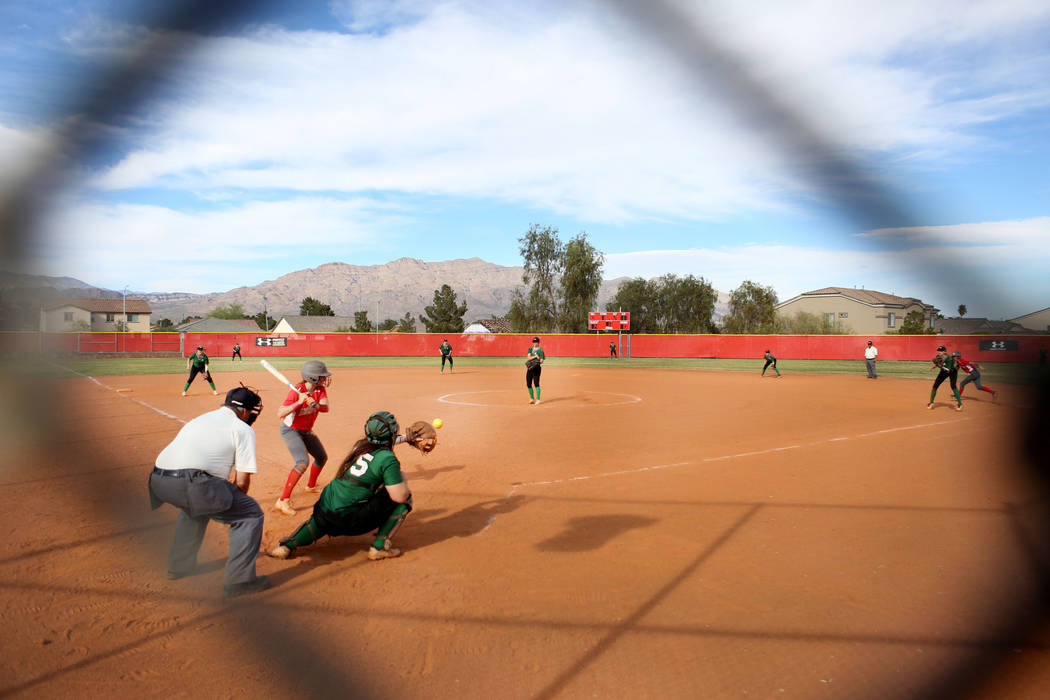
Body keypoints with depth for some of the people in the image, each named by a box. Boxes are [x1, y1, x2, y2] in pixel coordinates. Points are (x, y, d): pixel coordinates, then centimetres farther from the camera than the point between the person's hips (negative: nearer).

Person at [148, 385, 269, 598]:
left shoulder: (200, 419, 30)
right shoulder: (243, 429, 9)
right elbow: (242, 481, 5)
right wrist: (231, 506, 24)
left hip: (158, 481, 8)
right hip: (190, 483, -8)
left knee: (194, 506, 39)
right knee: (250, 513, 6)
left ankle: (180, 565, 45)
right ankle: (239, 580, 2)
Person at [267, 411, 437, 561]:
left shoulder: (361, 445, 9)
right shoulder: (388, 459, -12)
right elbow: (400, 496, -14)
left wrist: (405, 437, 42)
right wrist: (402, 479, 7)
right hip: (349, 520, -7)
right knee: (405, 497, 2)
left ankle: (288, 545, 19)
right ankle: (379, 546, 3)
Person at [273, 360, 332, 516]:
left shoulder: (320, 389, -7)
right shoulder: (296, 391, -27)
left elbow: (325, 408, -21)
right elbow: (280, 414, -34)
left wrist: (315, 405, -42)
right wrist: (298, 403, -45)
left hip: (307, 431, 8)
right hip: (290, 431, -8)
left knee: (322, 457, 21)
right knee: (303, 462, -27)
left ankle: (311, 485, 48)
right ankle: (283, 501, -23)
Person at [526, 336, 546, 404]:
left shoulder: (540, 350, -2)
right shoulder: (530, 349, 13)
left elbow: (541, 361, -8)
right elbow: (528, 357, -1)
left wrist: (536, 363, -26)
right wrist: (535, 356, -16)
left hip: (537, 367, -6)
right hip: (530, 368, 6)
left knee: (536, 383, -13)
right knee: (528, 383, 8)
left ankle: (538, 399, -12)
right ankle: (532, 398, 22)